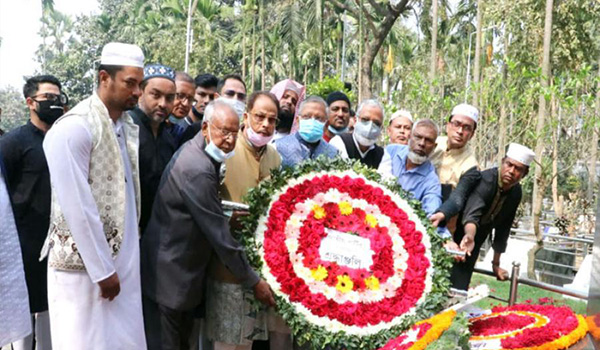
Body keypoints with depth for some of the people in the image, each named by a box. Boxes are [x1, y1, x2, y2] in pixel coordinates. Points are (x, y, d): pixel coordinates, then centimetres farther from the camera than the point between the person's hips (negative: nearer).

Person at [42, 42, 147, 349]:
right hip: (84, 266, -6)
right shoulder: (73, 127, -15)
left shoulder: (129, 127, 8)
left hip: (124, 262, 7)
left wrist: (117, 265, 7)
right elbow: (77, 207, -18)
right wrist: (102, 271, -14)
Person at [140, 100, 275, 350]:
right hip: (169, 275, -10)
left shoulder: (196, 152, 6)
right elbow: (219, 234, -22)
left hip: (184, 272, 10)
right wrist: (254, 282, -15)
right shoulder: (198, 169, -25)